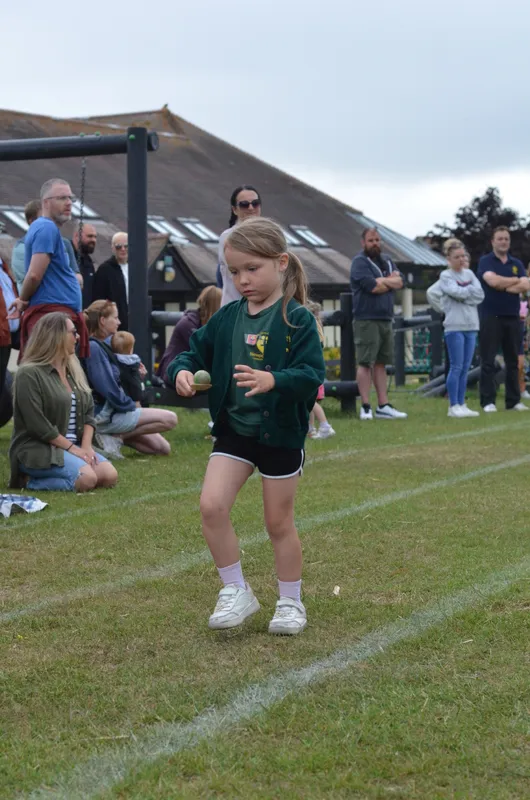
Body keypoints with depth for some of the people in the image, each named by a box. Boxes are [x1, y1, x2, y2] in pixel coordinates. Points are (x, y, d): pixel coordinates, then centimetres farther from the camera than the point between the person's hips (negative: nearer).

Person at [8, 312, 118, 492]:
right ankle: (33, 480, -6)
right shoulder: (29, 374, -11)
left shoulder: (74, 369, 13)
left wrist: (86, 446, -5)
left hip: (75, 445, 8)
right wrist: (71, 448, -16)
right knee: (86, 479, -29)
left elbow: (89, 411, 12)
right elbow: (37, 424, -17)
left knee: (109, 476, -15)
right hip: (37, 448, -8)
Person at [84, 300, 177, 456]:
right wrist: (130, 406, -10)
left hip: (112, 410, 9)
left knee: (163, 448, 7)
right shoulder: (93, 347, -17)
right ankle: (118, 437, -9)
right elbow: (107, 388, -21)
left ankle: (115, 436, 4)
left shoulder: (102, 345, 11)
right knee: (170, 419, -12)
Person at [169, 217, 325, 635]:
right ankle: (237, 592, 7)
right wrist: (182, 370, -16)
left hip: (281, 433, -4)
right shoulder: (227, 318, 2)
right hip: (234, 429, 4)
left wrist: (272, 380, -39)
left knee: (279, 522, 7)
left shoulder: (297, 319, -13)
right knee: (212, 506, -11)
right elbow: (196, 352, 7)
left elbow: (312, 375, -21)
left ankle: (291, 602, 26)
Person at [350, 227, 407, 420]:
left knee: (381, 363, 9)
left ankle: (383, 406, 12)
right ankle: (365, 407, -6)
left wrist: (382, 281, -9)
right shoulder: (360, 262, -6)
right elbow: (372, 287, -18)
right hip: (367, 320, -7)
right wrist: (390, 281, -2)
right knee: (365, 363, -6)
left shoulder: (386, 261, 17)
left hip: (386, 319, 7)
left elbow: (400, 281, 6)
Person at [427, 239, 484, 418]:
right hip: (454, 327, -5)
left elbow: (480, 295, 2)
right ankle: (453, 406, -1)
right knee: (456, 368, -5)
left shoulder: (469, 274, 12)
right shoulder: (446, 276, -2)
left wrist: (464, 292, -8)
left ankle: (461, 405, 12)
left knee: (465, 369, 7)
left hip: (471, 326, 5)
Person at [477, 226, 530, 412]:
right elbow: (493, 280, -17)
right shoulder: (486, 261, 1)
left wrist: (503, 286, -10)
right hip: (491, 317, -4)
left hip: (512, 317, 5)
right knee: (488, 361, -4)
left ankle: (513, 400, 12)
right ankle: (488, 401, -3)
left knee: (512, 361, 7)